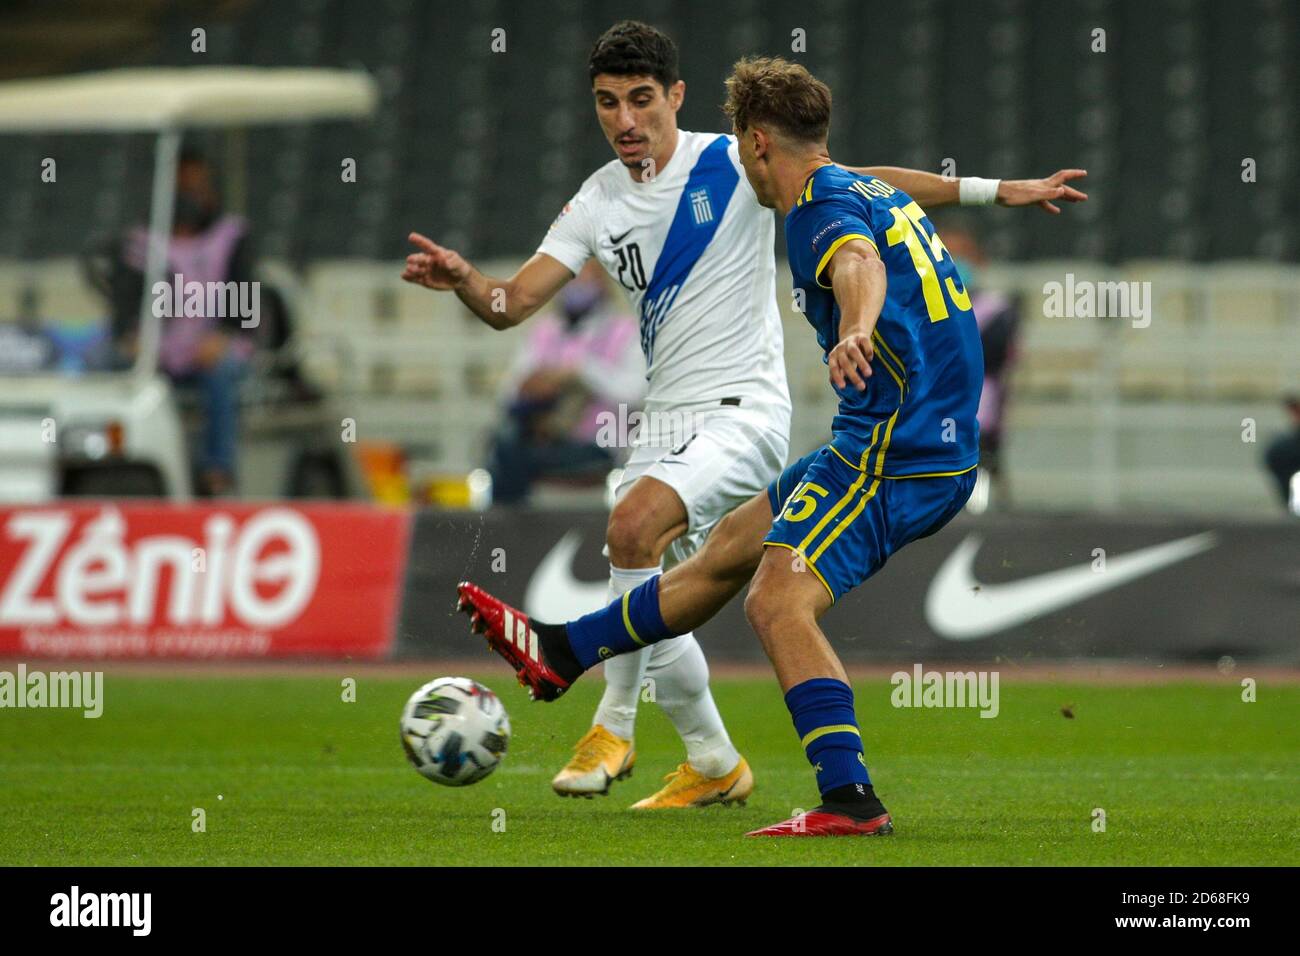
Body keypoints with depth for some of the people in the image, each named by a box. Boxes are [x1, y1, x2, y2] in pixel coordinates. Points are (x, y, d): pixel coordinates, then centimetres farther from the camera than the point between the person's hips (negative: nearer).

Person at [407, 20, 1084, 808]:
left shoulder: (734, 165, -6)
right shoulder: (598, 204, 7)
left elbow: (866, 183, -2)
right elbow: (512, 305, 2)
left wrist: (995, 191, -7)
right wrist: (462, 279, -21)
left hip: (744, 411, -6)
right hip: (668, 419, 6)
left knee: (633, 526, -29)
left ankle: (616, 725, -17)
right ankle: (714, 765, 21)